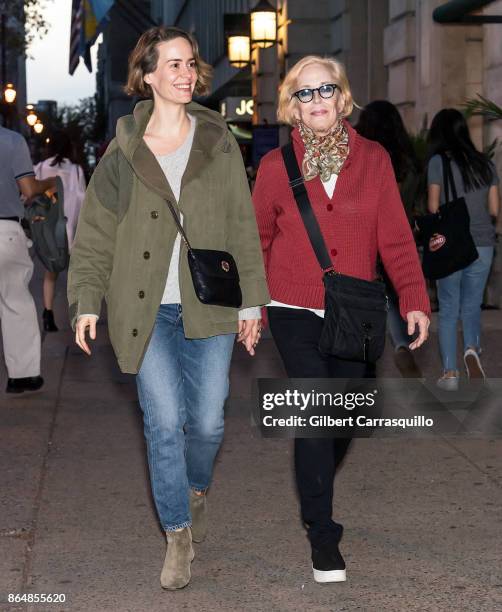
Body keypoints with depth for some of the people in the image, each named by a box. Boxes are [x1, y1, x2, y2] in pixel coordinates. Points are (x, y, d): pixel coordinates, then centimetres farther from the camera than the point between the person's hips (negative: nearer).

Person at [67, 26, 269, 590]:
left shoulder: (218, 142, 3)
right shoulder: (124, 149, 1)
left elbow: (243, 227, 6)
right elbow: (94, 231, 5)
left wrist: (251, 300, 4)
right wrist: (86, 302, -1)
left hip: (209, 308, 1)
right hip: (147, 310, -1)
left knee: (207, 421, 5)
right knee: (164, 421, -5)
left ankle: (196, 489, 38)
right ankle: (178, 534, 12)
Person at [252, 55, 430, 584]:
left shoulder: (373, 159, 0)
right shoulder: (276, 165, -2)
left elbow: (395, 236, -3)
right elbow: (258, 238, 7)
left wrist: (414, 300, -11)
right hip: (296, 313, -2)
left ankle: (314, 488, 45)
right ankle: (322, 534, 4)